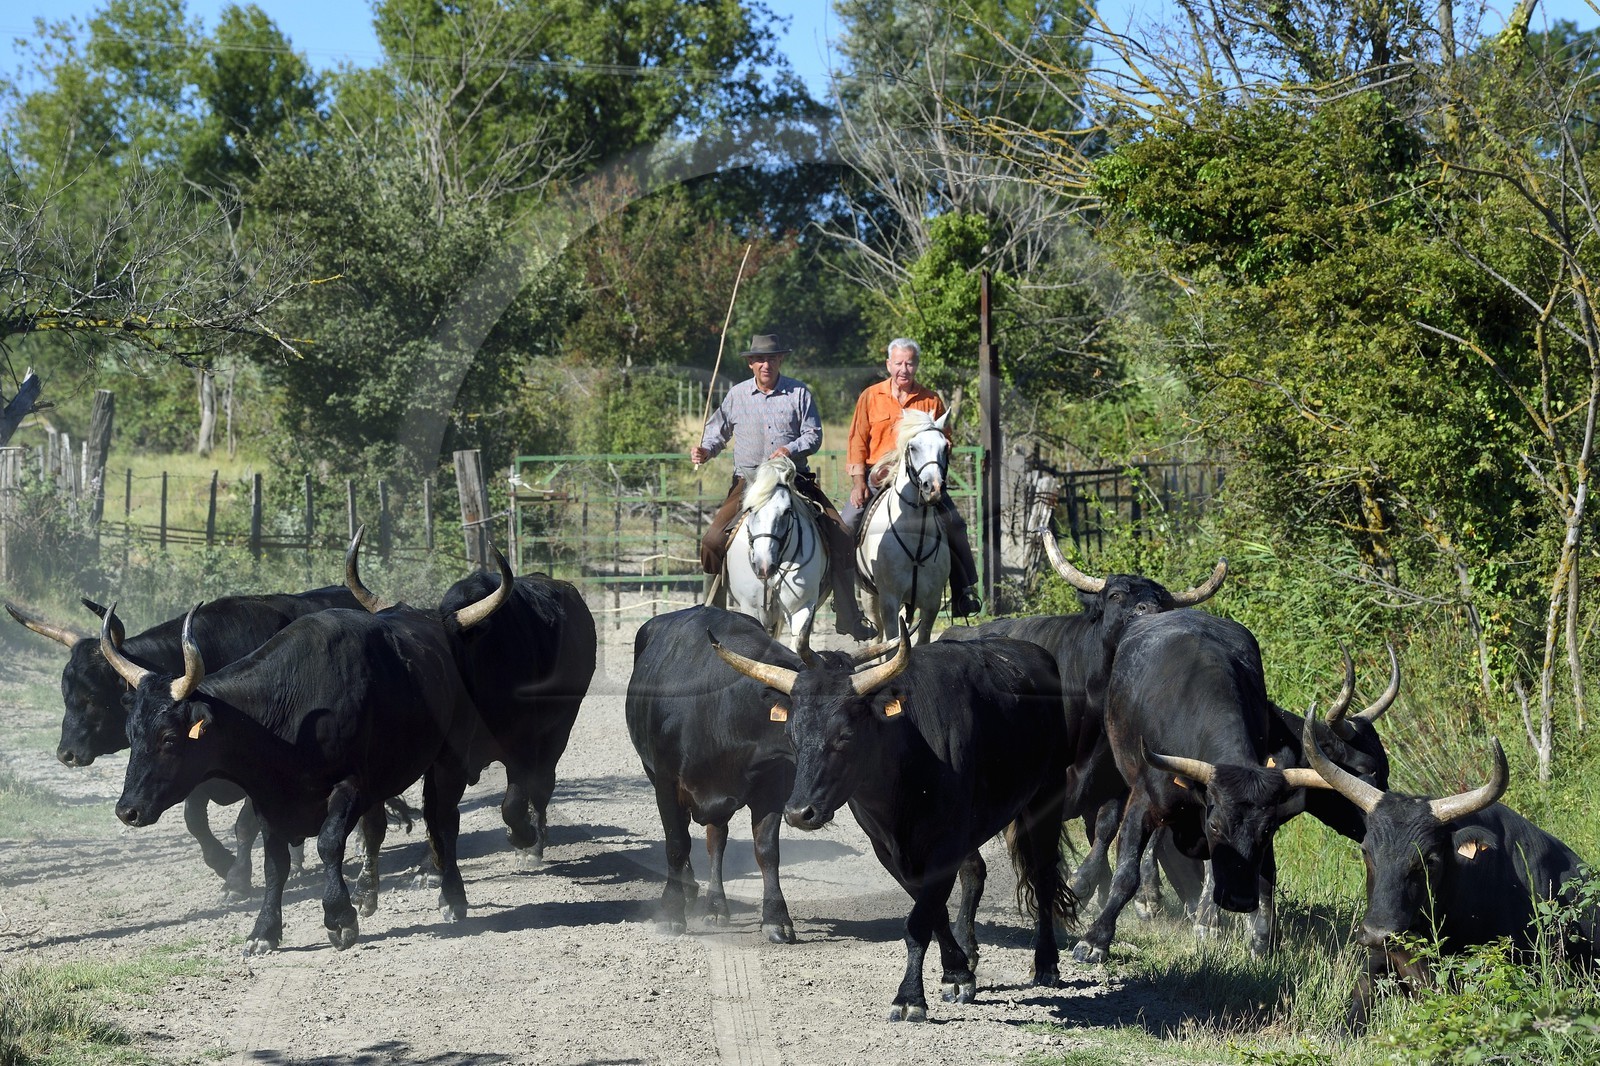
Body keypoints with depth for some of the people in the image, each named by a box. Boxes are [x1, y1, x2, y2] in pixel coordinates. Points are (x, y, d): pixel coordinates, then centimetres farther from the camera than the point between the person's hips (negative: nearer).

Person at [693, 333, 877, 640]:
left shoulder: (799, 394, 3)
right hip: (749, 481, 0)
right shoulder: (737, 395, 5)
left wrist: (790, 450, -18)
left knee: (840, 537, -12)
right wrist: (705, 449, -8)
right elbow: (718, 431, 13)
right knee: (713, 540, -19)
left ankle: (848, 617, -3)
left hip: (795, 479, 0)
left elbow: (814, 435, 1)